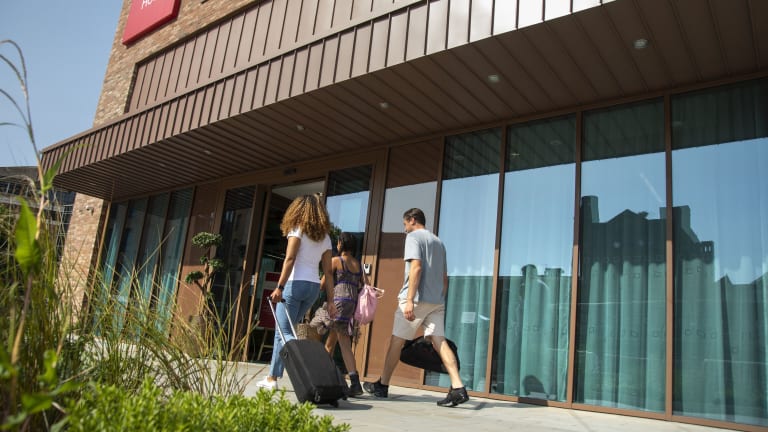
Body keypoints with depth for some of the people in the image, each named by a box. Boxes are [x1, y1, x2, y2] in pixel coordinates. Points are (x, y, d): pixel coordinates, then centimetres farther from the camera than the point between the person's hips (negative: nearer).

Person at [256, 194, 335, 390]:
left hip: (295, 284, -7)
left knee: (285, 332, -4)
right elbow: (328, 272, 9)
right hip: (314, 287, 7)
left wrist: (280, 287, -17)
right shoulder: (325, 237, 14)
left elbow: (290, 259, -14)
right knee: (282, 331, 17)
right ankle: (272, 377, 23)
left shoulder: (298, 229, -1)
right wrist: (330, 301, 9)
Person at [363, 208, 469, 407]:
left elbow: (416, 267, -16)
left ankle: (382, 385, 17)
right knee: (439, 341, -3)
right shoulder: (438, 242, 22)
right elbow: (444, 277, 21)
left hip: (417, 299, -7)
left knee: (396, 341, 5)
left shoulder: (413, 237, -2)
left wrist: (409, 300, -20)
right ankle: (458, 388, -16)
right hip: (436, 301, 7)